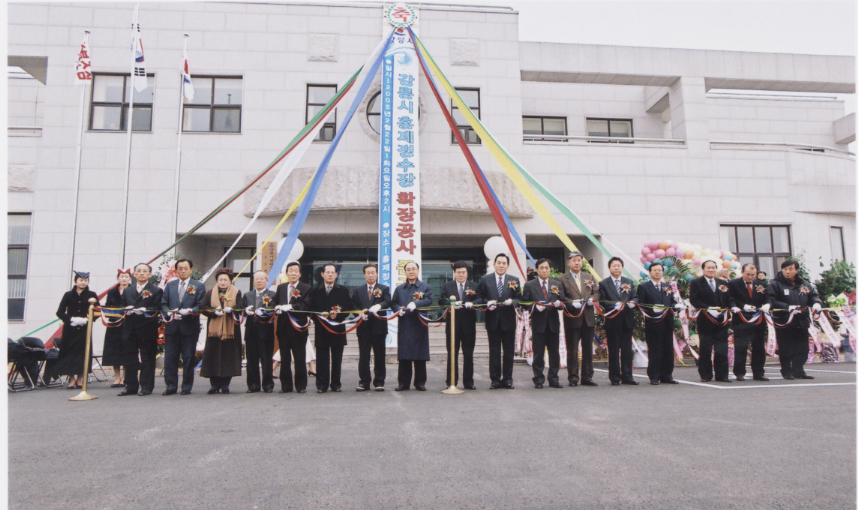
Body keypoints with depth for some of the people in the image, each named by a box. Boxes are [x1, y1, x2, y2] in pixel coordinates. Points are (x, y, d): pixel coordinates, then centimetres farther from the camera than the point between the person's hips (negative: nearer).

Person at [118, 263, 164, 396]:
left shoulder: (156, 290, 5)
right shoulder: (127, 291, 19)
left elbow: (157, 309, -4)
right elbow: (121, 306, 13)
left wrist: (145, 310, -20)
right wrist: (126, 310, -8)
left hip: (147, 330, -4)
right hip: (130, 329, 4)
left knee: (147, 358, 0)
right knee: (130, 359, 7)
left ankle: (146, 387, 6)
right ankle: (131, 386, 16)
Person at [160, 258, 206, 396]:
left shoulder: (199, 286, 6)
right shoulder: (170, 285, 15)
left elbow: (201, 305, -1)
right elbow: (164, 304, 11)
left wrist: (190, 311, -18)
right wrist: (170, 313, -9)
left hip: (189, 326, -2)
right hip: (172, 326, 3)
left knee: (188, 358, 2)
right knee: (170, 357, 4)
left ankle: (187, 387, 10)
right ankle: (170, 387, 12)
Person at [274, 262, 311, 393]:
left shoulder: (306, 288, -1)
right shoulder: (280, 287, 16)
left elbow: (305, 306, -13)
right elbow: (276, 303, 13)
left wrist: (290, 307, -25)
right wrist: (278, 309, -9)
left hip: (298, 327, -4)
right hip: (283, 328, 4)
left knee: (300, 359, 2)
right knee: (284, 359, 8)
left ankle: (301, 386, 11)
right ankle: (286, 386, 16)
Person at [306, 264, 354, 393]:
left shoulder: (343, 291, 10)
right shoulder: (315, 291, 11)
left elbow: (349, 308, 3)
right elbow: (310, 309, 6)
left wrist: (337, 315, -13)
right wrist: (319, 316, -12)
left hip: (338, 329, 0)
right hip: (321, 329, 0)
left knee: (337, 359, 3)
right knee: (322, 359, 1)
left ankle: (336, 384, 11)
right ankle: (321, 385, 6)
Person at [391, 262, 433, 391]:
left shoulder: (426, 287, 8)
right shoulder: (399, 289, 17)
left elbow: (429, 300, -8)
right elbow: (393, 303, 12)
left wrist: (416, 304, -23)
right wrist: (399, 309, -9)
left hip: (420, 325, -2)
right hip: (404, 325, 2)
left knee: (420, 355, 1)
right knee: (404, 355, 2)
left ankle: (420, 382, 11)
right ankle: (404, 383, 9)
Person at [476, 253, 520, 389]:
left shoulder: (514, 281, 8)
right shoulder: (485, 280, 6)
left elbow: (519, 299, 6)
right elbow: (479, 298, 5)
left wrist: (512, 301, -14)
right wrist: (487, 303, -14)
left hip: (508, 320, 1)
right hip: (492, 320, -1)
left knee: (509, 351, 5)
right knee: (494, 351, 4)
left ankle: (507, 379, 15)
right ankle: (495, 380, 11)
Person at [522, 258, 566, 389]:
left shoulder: (557, 285, 15)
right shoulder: (529, 285, 6)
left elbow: (563, 301, 10)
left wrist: (559, 303, -13)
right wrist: (535, 306, -17)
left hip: (553, 323, 3)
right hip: (538, 323, -3)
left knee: (554, 353, 5)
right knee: (538, 353, 1)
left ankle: (553, 379, 15)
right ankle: (538, 380, 9)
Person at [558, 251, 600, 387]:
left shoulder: (590, 277, 16)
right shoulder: (562, 279, 2)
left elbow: (596, 293, 15)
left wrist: (592, 298, -6)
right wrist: (572, 303, -18)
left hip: (588, 318, 4)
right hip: (572, 318, -4)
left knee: (588, 349, 8)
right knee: (572, 350, 1)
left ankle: (587, 378, 16)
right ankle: (573, 378, 8)